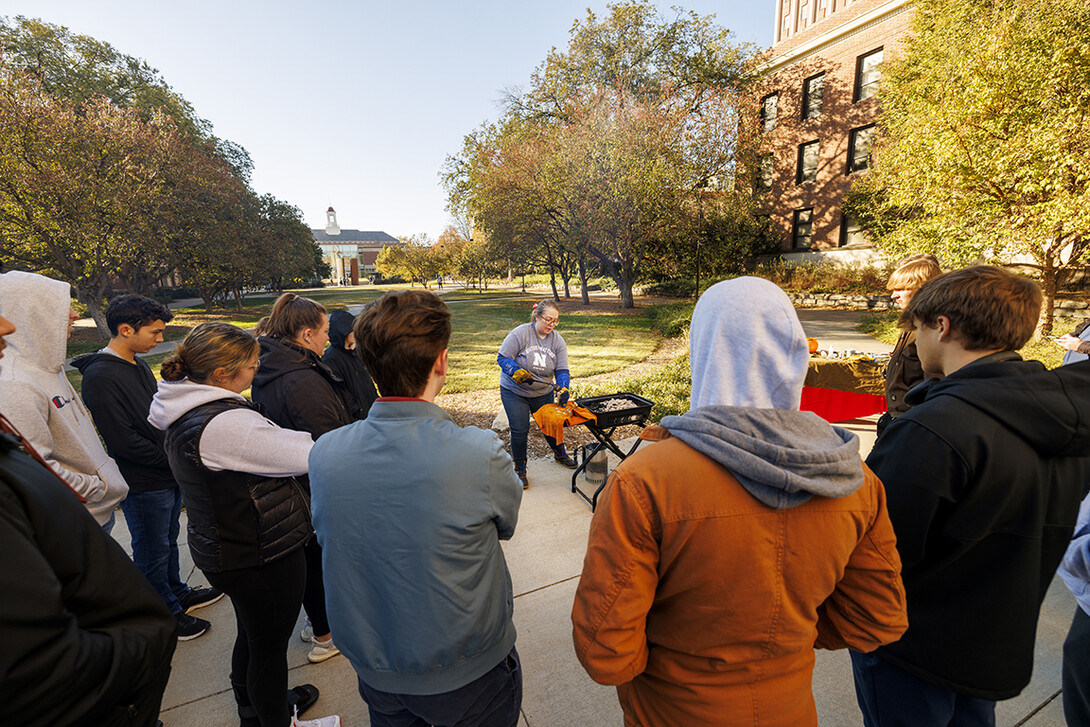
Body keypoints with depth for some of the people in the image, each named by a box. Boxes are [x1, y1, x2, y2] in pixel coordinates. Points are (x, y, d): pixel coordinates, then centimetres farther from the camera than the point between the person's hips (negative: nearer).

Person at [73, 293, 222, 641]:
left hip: (168, 474, 8)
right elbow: (122, 441, -23)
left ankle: (178, 593, 42)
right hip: (143, 485, -8)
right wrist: (171, 458, -15)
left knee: (169, 539, 23)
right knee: (153, 551, 10)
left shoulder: (138, 364, 7)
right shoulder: (100, 376, -21)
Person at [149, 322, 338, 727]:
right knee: (271, 645, 14)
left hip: (223, 551, 10)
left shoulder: (185, 415, 2)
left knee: (253, 635, 29)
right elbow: (304, 456, -28)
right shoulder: (225, 423, -31)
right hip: (263, 557, -10)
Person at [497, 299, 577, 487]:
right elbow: (503, 358, -15)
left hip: (543, 394, 4)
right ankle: (519, 468, 17)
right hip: (514, 392, -4)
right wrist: (518, 373, -30)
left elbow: (562, 370, -6)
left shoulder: (557, 340, -4)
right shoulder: (520, 334, -17)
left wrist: (563, 389, -23)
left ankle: (560, 453, 44)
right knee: (519, 430, -4)